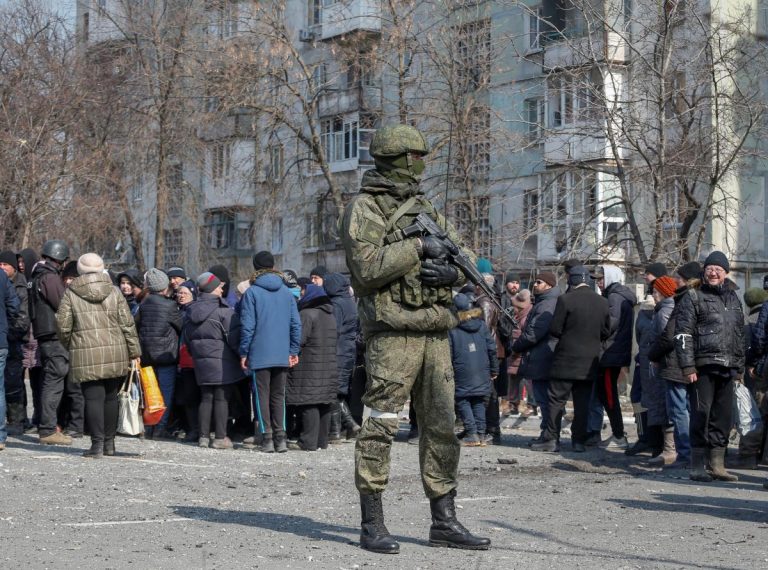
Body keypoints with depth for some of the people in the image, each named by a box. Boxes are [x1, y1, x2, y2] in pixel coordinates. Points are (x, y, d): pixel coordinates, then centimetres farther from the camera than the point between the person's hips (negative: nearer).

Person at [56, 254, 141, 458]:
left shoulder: (71, 294, 0)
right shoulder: (114, 292, 5)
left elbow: (63, 326, -1)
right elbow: (127, 324, 3)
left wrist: (68, 345, 18)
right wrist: (134, 352, 8)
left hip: (86, 355, -2)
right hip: (115, 353, 2)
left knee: (93, 398, -2)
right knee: (110, 397, 13)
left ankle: (97, 443, -8)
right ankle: (109, 442, 18)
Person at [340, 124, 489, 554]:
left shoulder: (425, 209, 18)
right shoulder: (365, 209, -3)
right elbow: (368, 268, -17)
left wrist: (451, 272, -3)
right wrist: (418, 247, -15)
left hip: (436, 333, 7)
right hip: (393, 330, -7)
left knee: (442, 426, 8)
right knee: (381, 425, -5)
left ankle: (444, 521, 16)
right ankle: (373, 525, 0)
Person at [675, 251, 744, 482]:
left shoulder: (733, 300, 19)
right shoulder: (693, 297, 1)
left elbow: (740, 335, 24)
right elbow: (683, 334, -6)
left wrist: (740, 367, 18)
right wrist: (688, 366, -13)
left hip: (727, 368, 6)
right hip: (704, 367, -6)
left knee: (723, 416, 8)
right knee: (701, 415, -6)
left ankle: (717, 465, 16)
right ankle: (697, 467, -1)